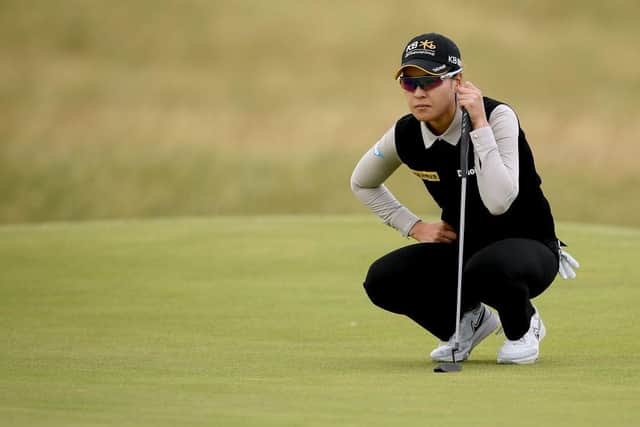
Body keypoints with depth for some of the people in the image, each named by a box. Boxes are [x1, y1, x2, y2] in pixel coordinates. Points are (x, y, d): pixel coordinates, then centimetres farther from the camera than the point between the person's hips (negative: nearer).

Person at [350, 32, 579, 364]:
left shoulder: (497, 116, -22)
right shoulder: (405, 135, -8)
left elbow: (498, 202, -37)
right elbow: (362, 183, 13)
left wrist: (480, 125, -36)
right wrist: (413, 226, 2)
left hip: (528, 247, -5)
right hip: (460, 247, 5)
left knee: (489, 266, -40)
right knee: (382, 281, -18)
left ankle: (523, 326, -3)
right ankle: (469, 319, 10)